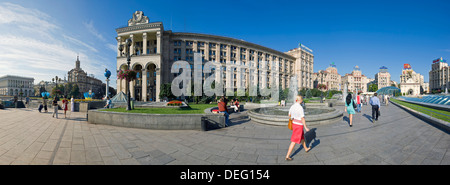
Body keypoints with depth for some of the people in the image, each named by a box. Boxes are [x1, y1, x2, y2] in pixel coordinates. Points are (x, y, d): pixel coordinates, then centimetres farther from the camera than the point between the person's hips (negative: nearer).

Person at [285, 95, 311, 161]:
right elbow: (302, 119, -22)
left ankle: (306, 148, 56)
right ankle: (287, 156, 2)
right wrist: (306, 128, -12)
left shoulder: (292, 106, 0)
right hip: (299, 125, -8)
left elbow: (289, 115, 13)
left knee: (302, 137, 31)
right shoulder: (300, 108, -25)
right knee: (294, 141, -2)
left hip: (294, 124, 8)